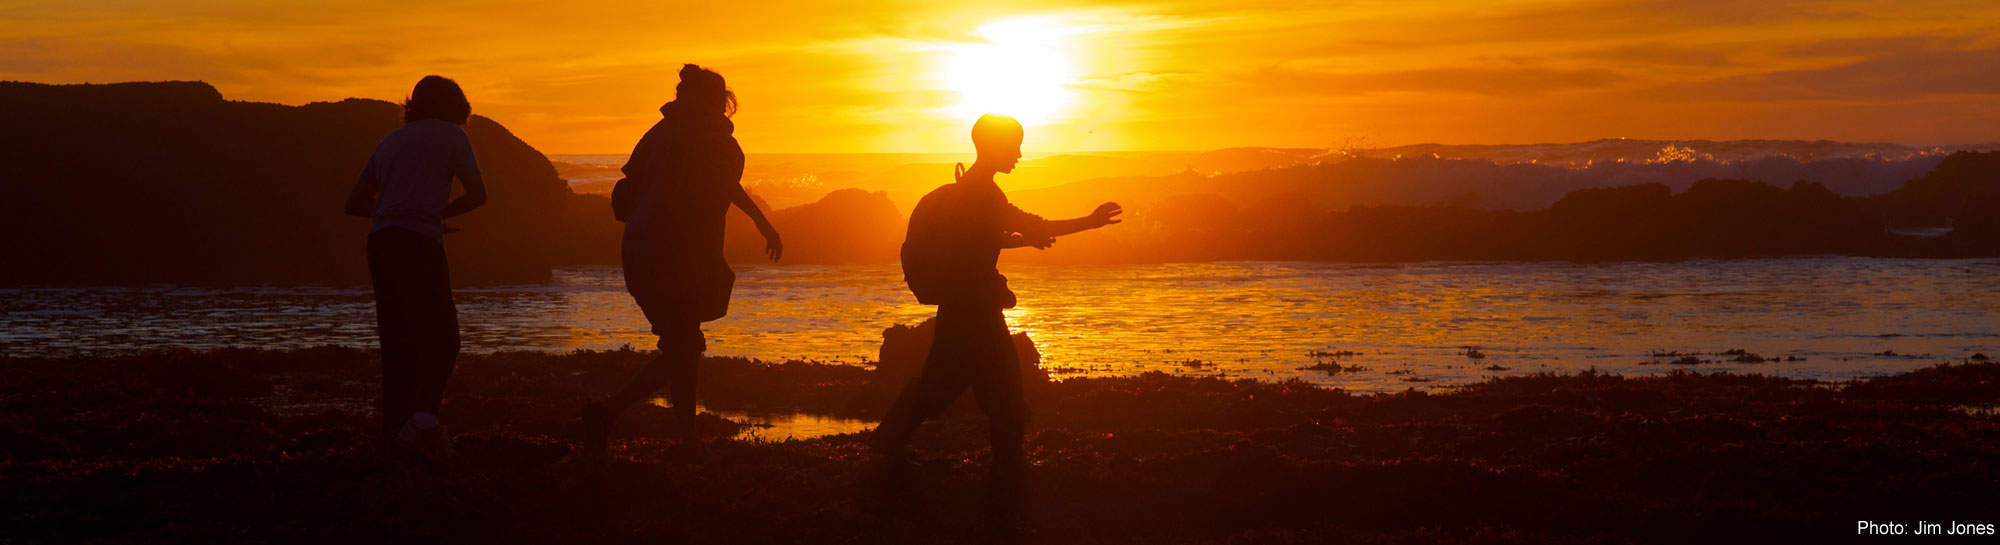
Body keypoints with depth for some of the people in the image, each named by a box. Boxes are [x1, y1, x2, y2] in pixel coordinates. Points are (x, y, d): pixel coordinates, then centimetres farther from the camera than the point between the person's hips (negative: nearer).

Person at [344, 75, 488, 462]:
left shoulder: (390, 141, 24)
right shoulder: (451, 135, 8)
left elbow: (355, 204, 26)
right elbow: (477, 194, 1)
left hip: (380, 241, 6)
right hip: (420, 242, -6)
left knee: (398, 339, 8)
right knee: (441, 334, -6)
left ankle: (396, 427, 5)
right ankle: (425, 414, -24)